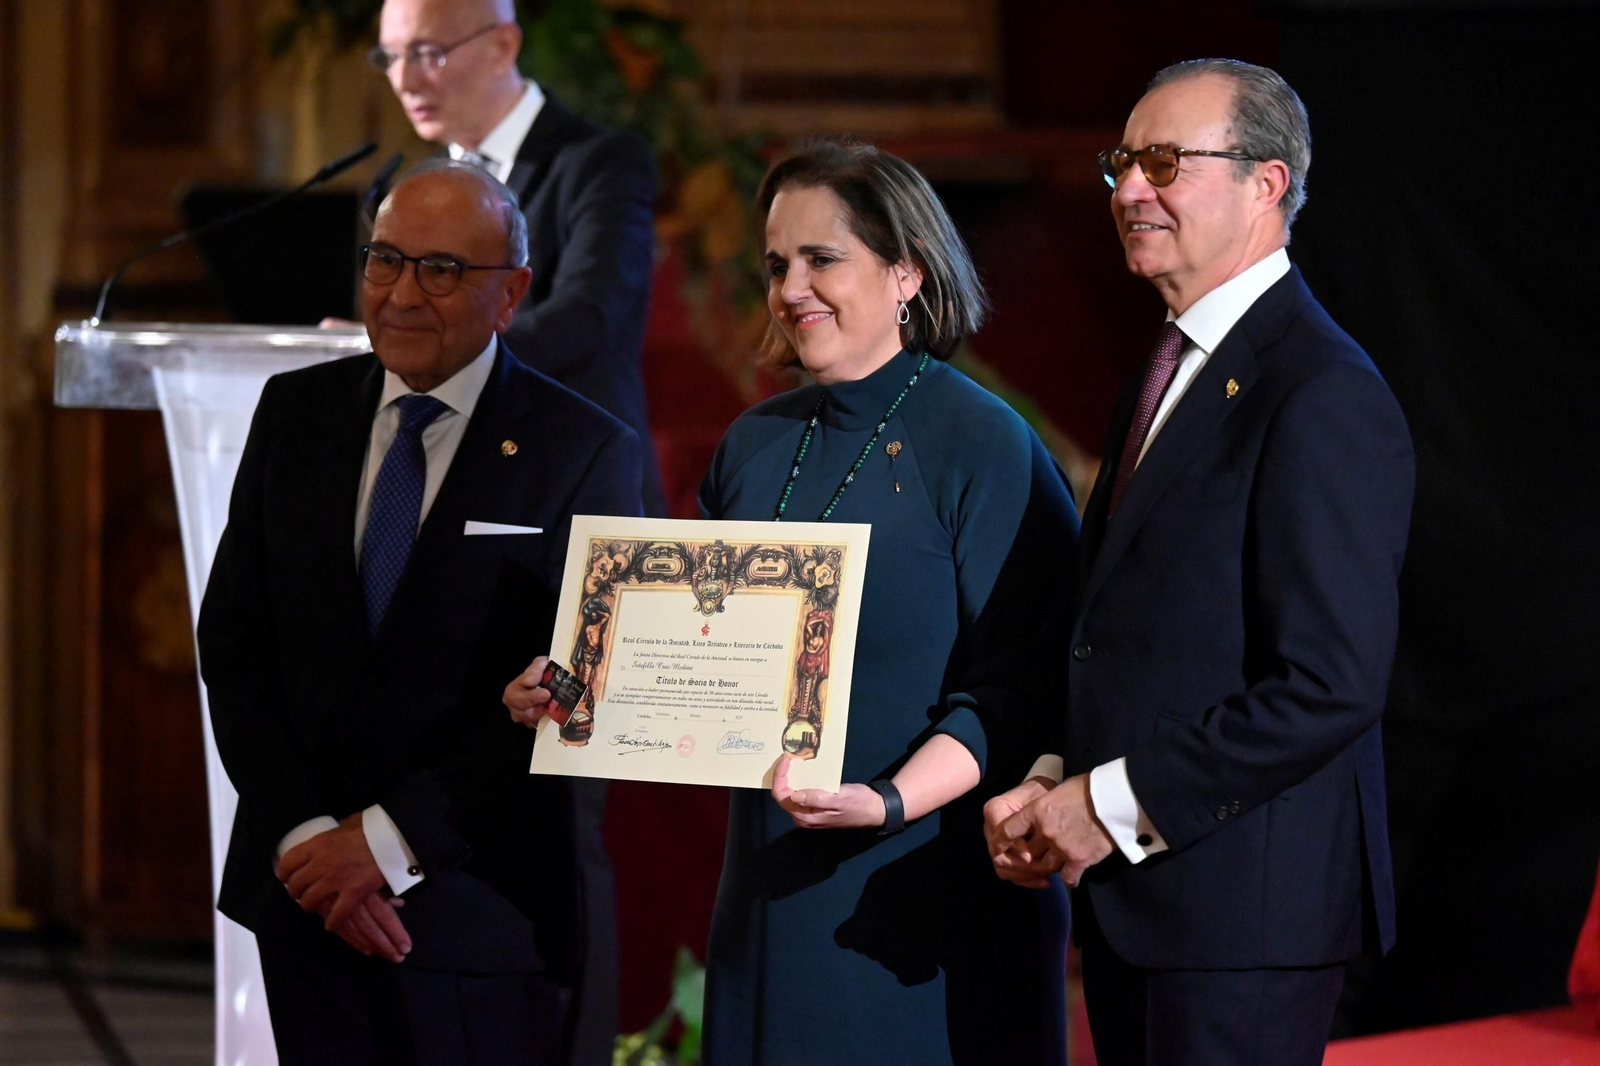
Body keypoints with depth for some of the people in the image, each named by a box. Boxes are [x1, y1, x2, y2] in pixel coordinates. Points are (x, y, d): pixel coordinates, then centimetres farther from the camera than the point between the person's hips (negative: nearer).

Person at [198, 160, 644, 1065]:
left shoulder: (587, 453, -6)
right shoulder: (296, 413, 7)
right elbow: (234, 640, 5)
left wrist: (389, 842, -15)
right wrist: (303, 836, -8)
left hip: (482, 913, -3)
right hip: (301, 887, 4)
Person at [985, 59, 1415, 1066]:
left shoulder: (1322, 397, -15)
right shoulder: (1172, 368, 16)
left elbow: (1331, 687, -21)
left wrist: (1114, 804, -17)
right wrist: (1051, 789, 4)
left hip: (1240, 904, -9)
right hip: (1131, 897, 9)